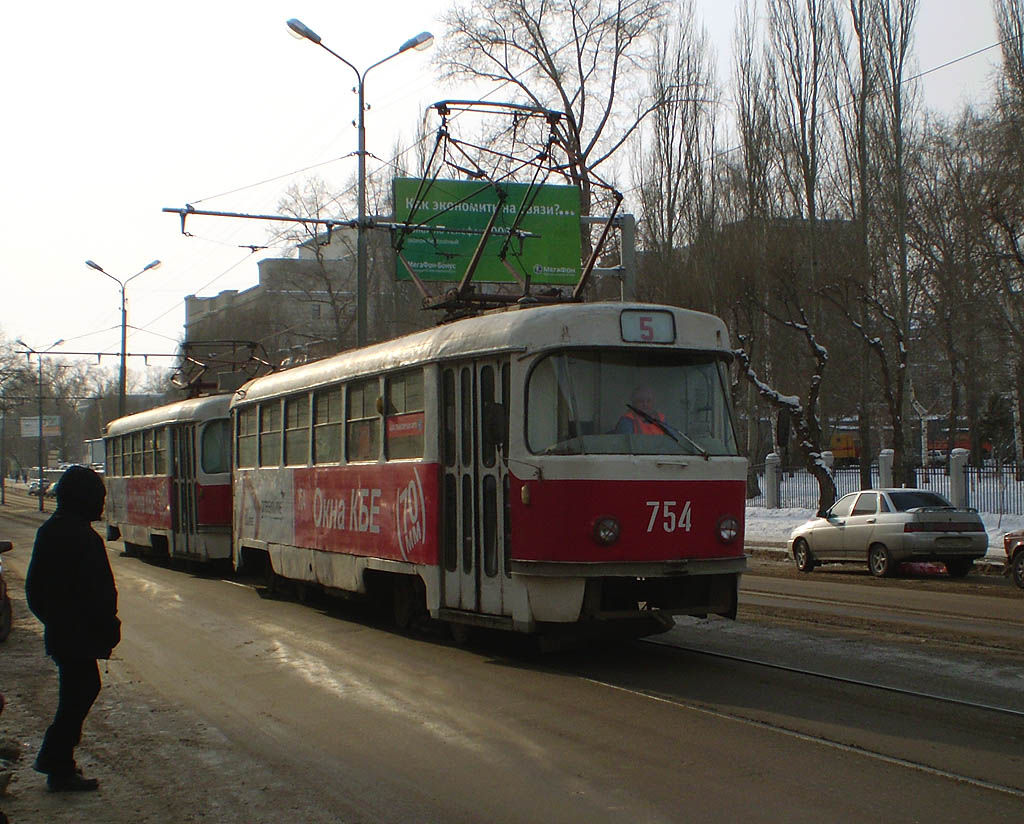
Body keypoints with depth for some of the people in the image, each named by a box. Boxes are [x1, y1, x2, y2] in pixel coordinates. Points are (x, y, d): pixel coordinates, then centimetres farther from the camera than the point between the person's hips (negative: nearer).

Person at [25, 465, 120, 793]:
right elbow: (97, 593, -21)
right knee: (80, 693, 0)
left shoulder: (48, 532, 7)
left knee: (81, 689, 20)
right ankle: (60, 770, 5)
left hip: (57, 629, 9)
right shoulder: (84, 538, -21)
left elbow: (34, 586, 14)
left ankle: (54, 758, 26)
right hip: (81, 634, -9)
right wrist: (110, 627, -10)